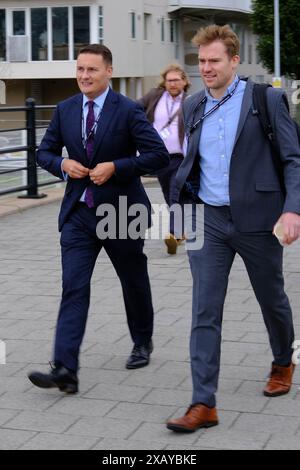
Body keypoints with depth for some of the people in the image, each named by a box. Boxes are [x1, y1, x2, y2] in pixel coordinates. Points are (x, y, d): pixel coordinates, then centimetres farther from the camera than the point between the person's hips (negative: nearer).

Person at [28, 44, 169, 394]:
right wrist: (62, 164, -8)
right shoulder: (65, 110, 5)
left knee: (134, 282, 15)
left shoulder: (128, 111, -10)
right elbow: (45, 152, 14)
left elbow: (159, 155, -13)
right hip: (78, 213, 3)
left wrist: (116, 167, -21)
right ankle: (65, 369, -13)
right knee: (73, 287, -8)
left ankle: (142, 342, 41)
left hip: (121, 211, -3)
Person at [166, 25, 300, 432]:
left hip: (256, 219, -3)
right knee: (205, 311, -4)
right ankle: (203, 405, -3)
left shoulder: (267, 100, -6)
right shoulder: (193, 107, 9)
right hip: (208, 221, 3)